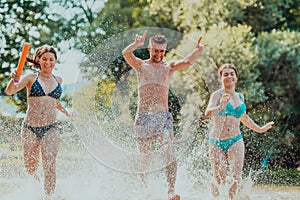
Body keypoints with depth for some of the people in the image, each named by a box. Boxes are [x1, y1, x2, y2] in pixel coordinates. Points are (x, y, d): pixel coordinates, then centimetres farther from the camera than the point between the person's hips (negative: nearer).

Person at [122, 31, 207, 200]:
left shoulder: (169, 67, 10)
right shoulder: (141, 65, 7)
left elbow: (187, 62, -8)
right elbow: (126, 54, -12)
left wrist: (197, 51, -30)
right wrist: (136, 45, -35)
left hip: (163, 117, 0)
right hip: (143, 117, 0)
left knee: (170, 155, -15)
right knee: (144, 159, 4)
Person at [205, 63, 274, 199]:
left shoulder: (240, 97, 13)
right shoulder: (217, 95, -4)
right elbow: (207, 114, -22)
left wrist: (259, 129, 41)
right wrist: (220, 107, -42)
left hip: (235, 142, 4)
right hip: (217, 142, -3)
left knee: (236, 177, -12)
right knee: (219, 180, -4)